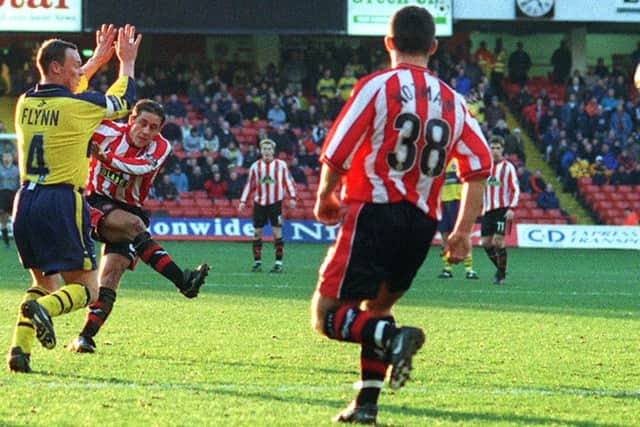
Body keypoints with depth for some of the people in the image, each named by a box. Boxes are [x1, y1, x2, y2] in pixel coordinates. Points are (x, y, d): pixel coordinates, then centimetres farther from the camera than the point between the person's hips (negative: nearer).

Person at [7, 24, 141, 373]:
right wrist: (127, 62, 27)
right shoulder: (78, 107, -10)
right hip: (62, 202, -6)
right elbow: (124, 100, 11)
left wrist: (97, 60, 37)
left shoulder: (25, 104, 7)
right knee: (86, 289, 1)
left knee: (45, 283, 20)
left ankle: (20, 347, 0)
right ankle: (43, 308, -31)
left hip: (26, 201, 6)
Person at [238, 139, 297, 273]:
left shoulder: (281, 165, 1)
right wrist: (243, 201, 5)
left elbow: (288, 181, 5)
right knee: (257, 232, 2)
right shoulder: (256, 166, 5)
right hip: (259, 203, 2)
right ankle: (257, 262, 11)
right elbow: (249, 185, 10)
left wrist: (292, 197, -4)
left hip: (275, 203, -2)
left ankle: (278, 263, -2)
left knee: (277, 232, -6)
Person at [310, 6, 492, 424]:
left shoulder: (376, 86, -4)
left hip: (375, 213, -6)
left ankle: (391, 337, -29)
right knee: (374, 308, 23)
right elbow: (480, 166, 7)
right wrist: (463, 231, 13)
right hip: (422, 224, 6)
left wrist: (324, 200, 11)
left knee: (327, 315, -3)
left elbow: (336, 155, -7)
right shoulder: (452, 100, 11)